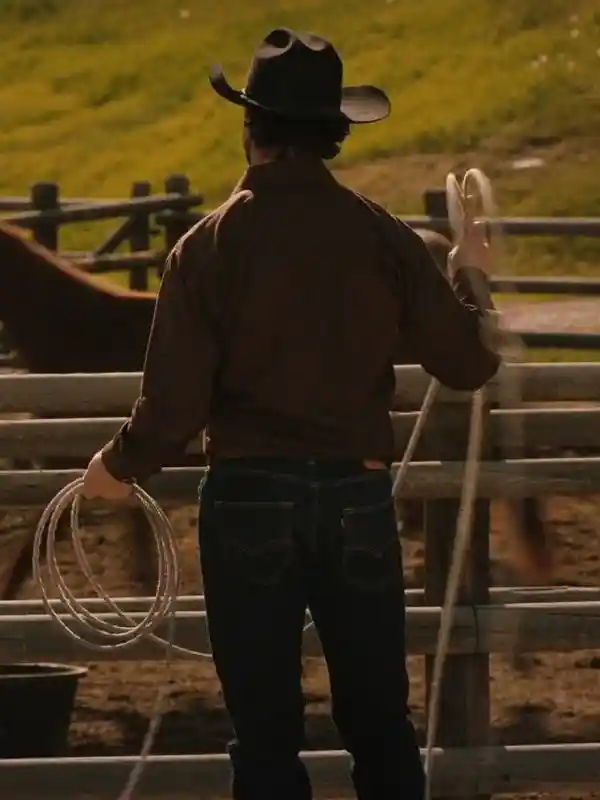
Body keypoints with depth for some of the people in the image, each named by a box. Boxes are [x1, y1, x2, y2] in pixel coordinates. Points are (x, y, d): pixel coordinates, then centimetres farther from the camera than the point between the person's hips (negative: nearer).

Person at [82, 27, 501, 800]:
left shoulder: (210, 246, -9)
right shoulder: (383, 238, -4)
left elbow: (172, 406, -10)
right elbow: (468, 365, 1)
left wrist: (117, 468, 10)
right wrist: (469, 277, 20)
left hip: (249, 502, -2)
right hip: (358, 497, 2)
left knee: (266, 733, 5)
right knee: (380, 728, 12)